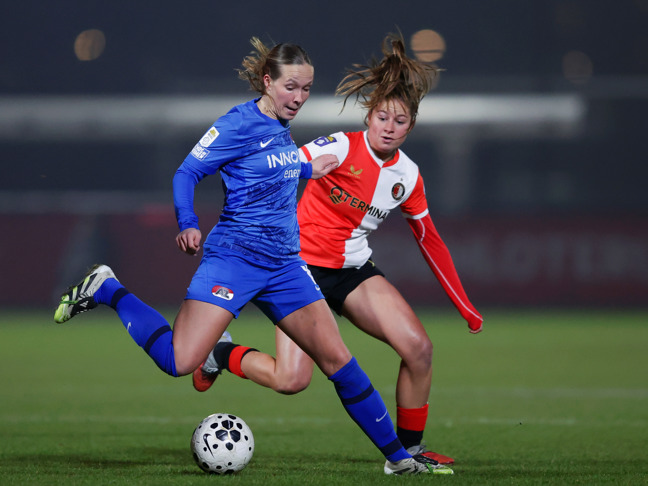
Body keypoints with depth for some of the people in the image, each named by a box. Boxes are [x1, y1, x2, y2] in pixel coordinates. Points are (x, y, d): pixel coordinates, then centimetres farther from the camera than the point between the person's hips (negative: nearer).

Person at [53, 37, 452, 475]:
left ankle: (398, 456, 10)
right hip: (234, 257, -7)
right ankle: (106, 290, 3)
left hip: (284, 264, 7)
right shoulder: (240, 124, -10)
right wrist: (188, 224, -26)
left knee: (337, 358, 3)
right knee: (179, 362, -18)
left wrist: (309, 171, 31)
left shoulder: (282, 127, 13)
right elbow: (187, 173, -11)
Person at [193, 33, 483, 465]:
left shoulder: (408, 177, 3)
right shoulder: (343, 148, -16)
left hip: (354, 271, 5)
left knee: (418, 348, -14)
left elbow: (430, 240, 14)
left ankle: (409, 449, 4)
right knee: (292, 380, -17)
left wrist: (464, 305, 16)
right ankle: (222, 354, 15)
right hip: (303, 263, -5)